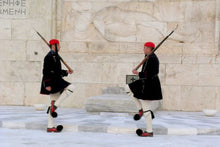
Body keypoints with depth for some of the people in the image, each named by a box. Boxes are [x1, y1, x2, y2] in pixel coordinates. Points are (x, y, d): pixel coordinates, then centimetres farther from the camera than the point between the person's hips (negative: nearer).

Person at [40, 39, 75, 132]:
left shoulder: (55, 56, 20)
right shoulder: (49, 56, -12)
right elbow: (46, 71, -18)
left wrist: (67, 72, 16)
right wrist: (47, 85, -22)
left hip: (56, 82, 10)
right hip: (52, 83, -10)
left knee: (53, 103, 8)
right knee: (71, 88, -18)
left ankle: (50, 127, 10)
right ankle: (54, 106, -15)